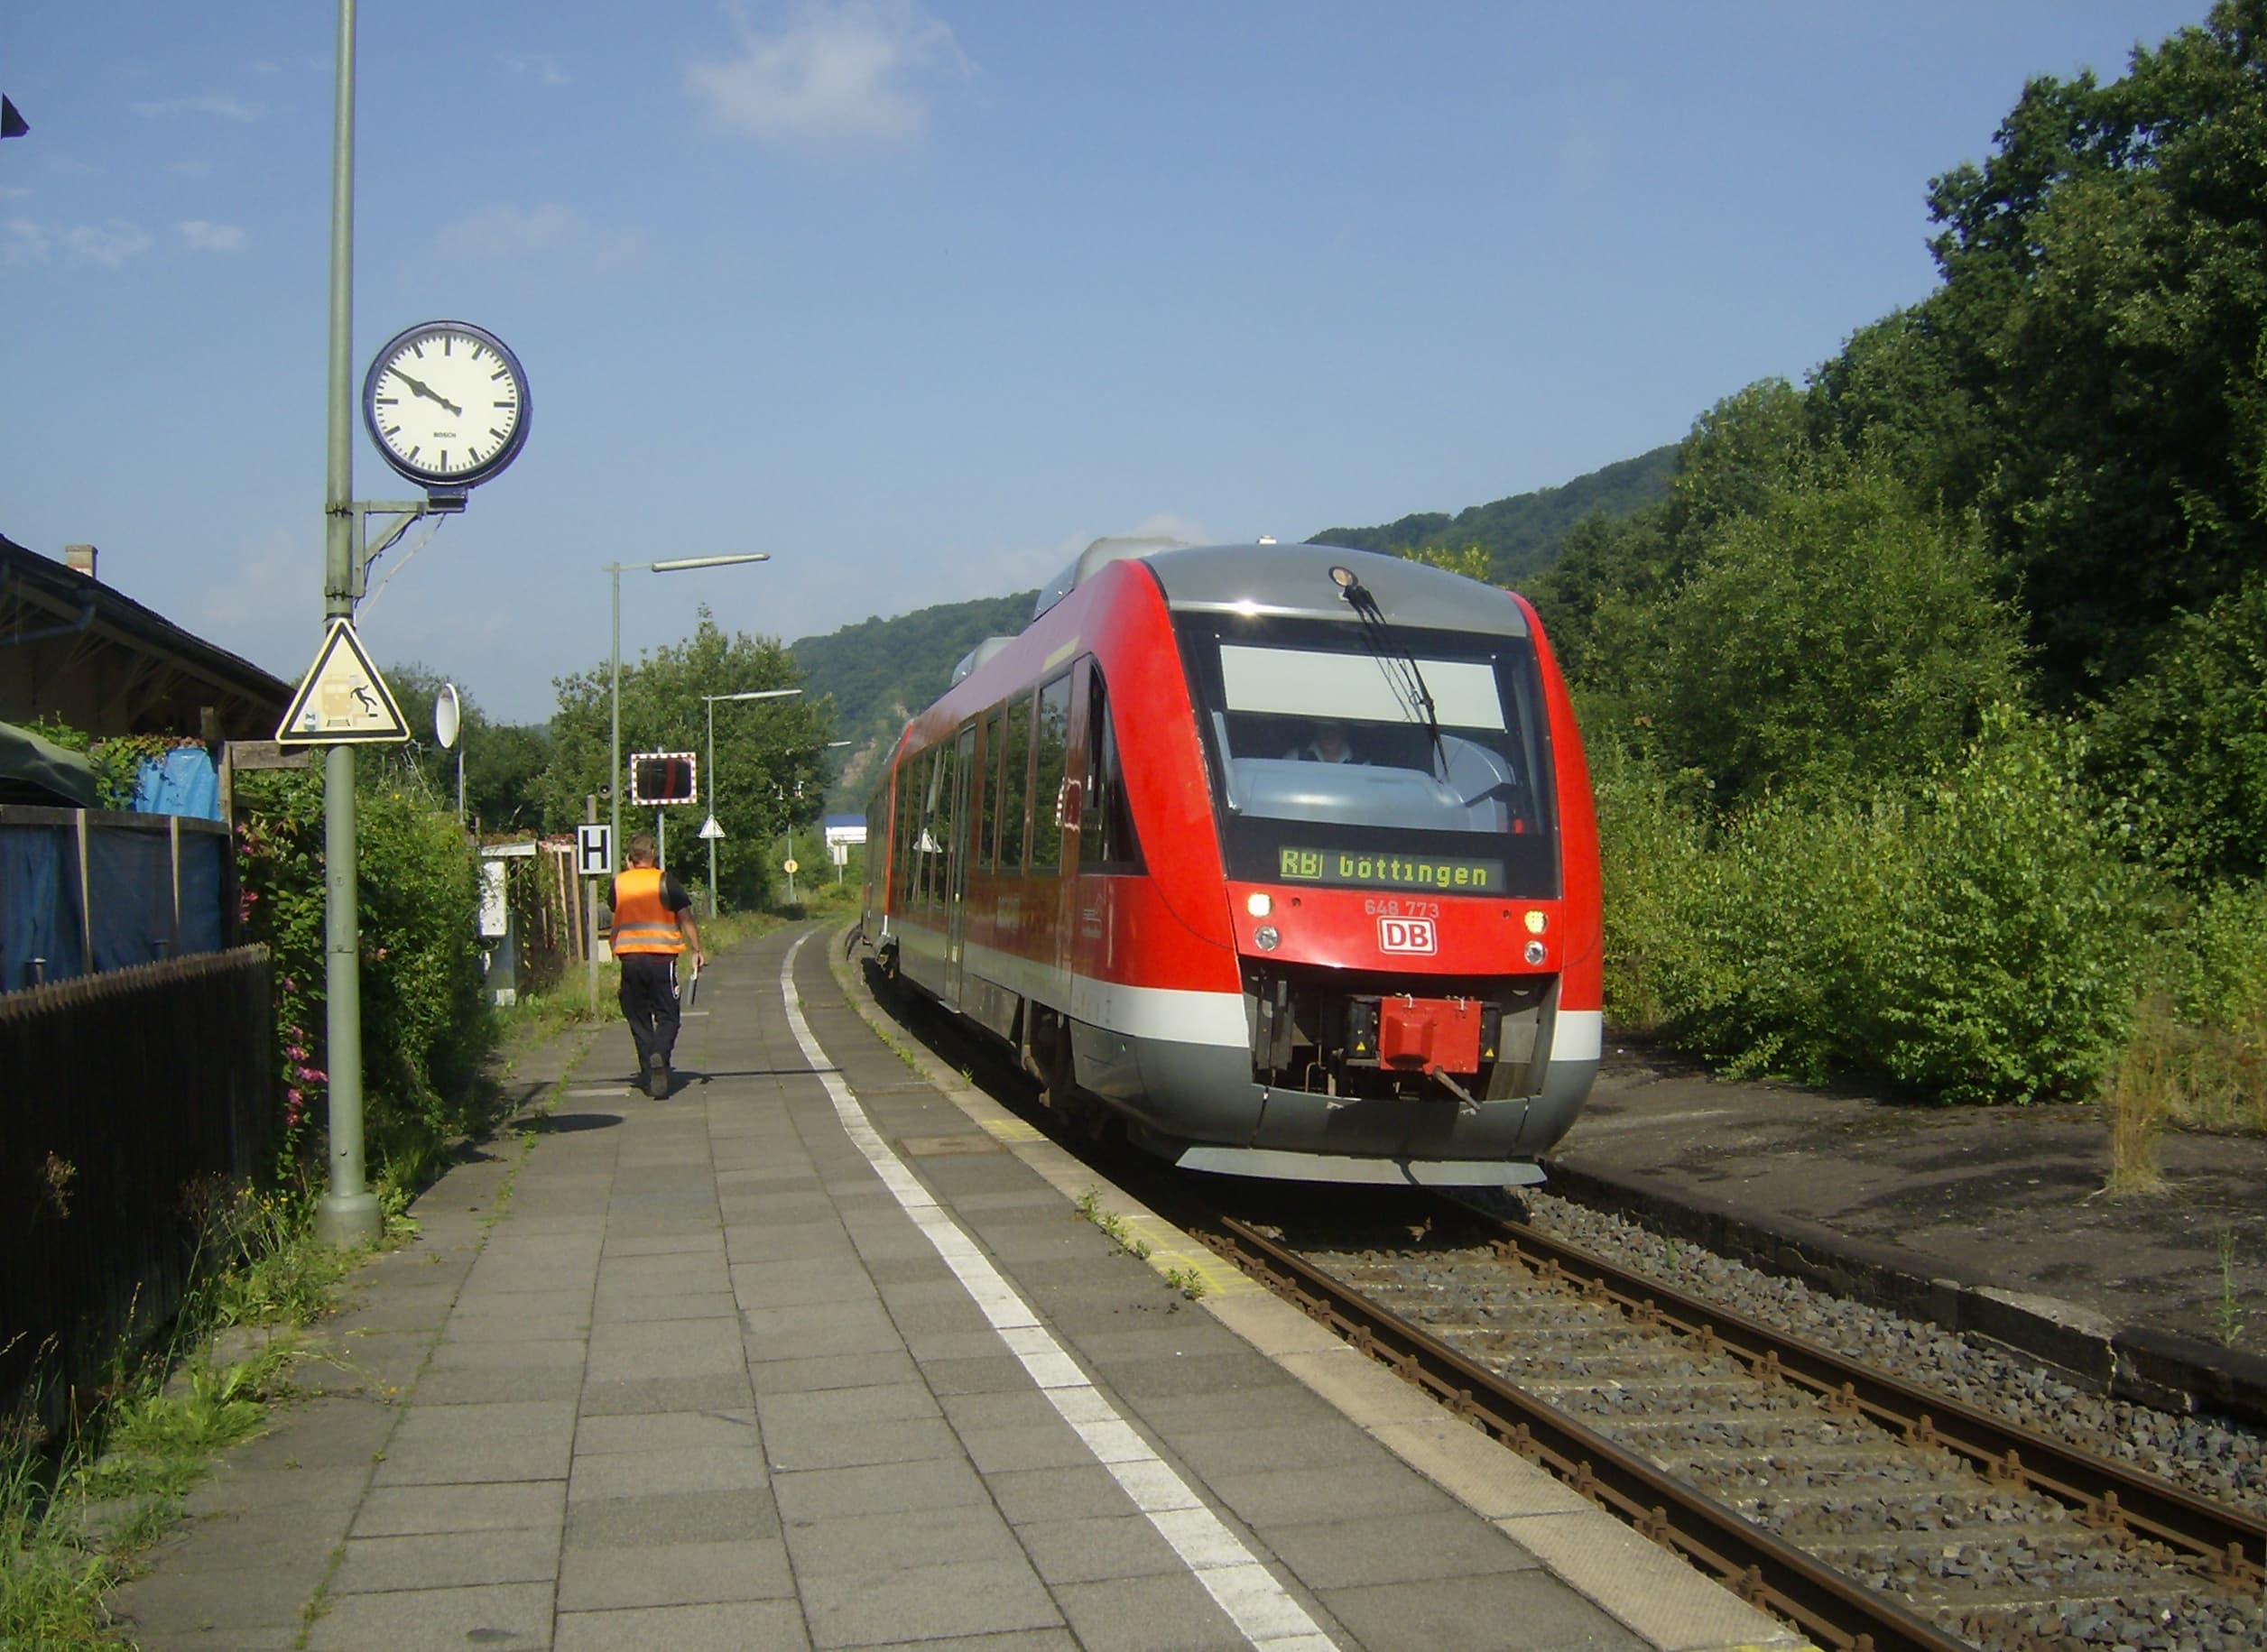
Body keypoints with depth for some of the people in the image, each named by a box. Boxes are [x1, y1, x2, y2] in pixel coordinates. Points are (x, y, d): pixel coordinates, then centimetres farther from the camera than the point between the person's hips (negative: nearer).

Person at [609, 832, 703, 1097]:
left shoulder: (618, 883, 5)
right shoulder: (664, 881, -3)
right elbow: (685, 917, -6)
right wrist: (697, 951, 2)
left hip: (629, 958, 2)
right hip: (662, 956, -2)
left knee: (638, 1018, 12)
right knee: (667, 1016, 2)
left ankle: (648, 1074, 9)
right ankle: (660, 1055, -25)